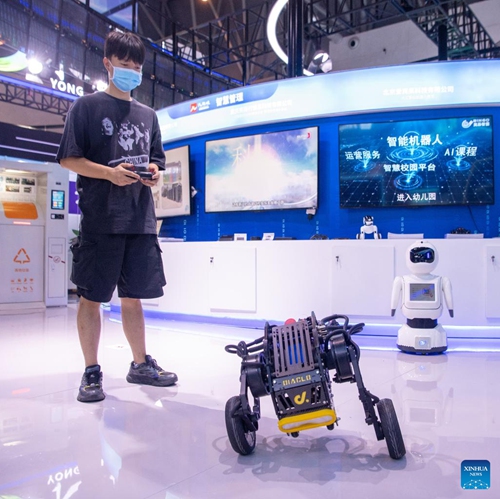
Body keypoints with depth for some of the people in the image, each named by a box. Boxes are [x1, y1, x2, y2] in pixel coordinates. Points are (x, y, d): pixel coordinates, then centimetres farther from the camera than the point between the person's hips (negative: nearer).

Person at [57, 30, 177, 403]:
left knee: (134, 296, 11)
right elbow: (69, 159, -1)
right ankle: (92, 372, 13)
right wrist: (110, 173, -15)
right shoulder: (87, 106, 4)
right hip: (100, 219, -4)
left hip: (141, 219, 5)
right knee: (92, 297, 1)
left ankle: (141, 364, 22)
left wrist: (154, 171, 1)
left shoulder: (148, 115, 19)